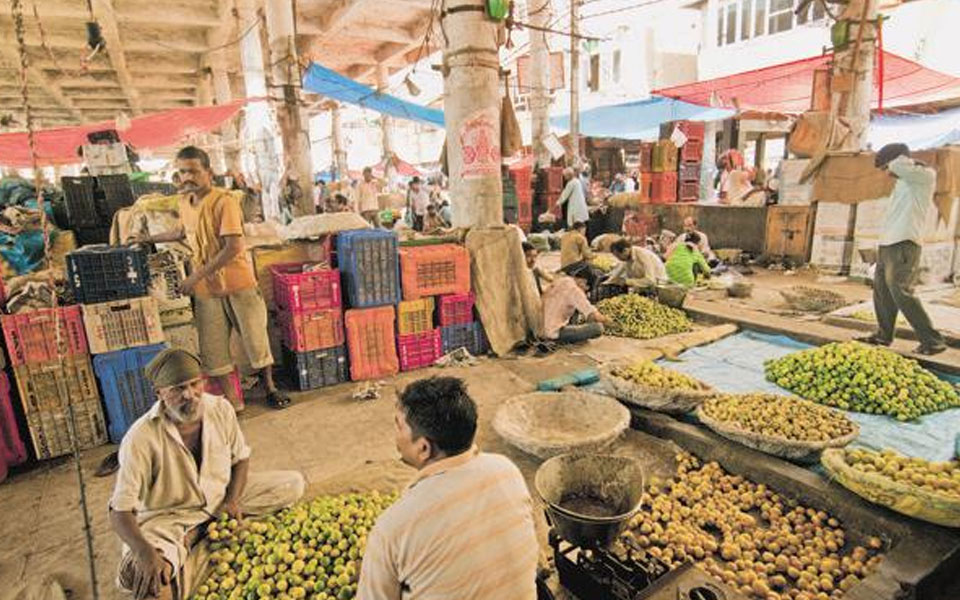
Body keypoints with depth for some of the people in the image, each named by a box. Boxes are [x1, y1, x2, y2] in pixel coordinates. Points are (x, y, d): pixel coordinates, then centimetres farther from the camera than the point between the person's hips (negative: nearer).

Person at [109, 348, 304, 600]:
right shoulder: (141, 439, -26)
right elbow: (120, 511, -25)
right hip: (169, 517, -6)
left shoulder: (220, 409, -13)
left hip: (221, 497, 6)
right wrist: (147, 555, -40)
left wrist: (232, 500, -12)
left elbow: (241, 458, 3)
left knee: (293, 483, -9)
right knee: (141, 573, -37)